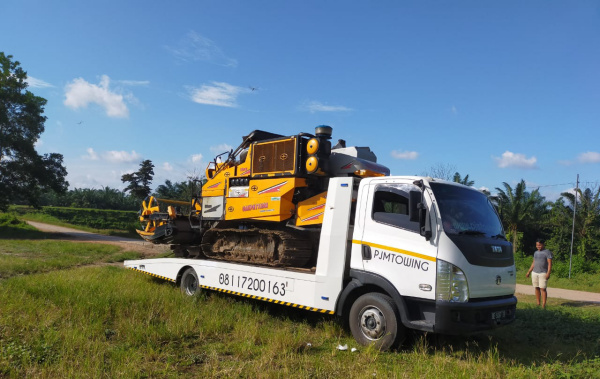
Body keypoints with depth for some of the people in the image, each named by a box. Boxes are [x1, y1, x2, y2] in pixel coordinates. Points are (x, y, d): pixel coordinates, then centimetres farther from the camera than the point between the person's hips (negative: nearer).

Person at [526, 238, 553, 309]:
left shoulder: (547, 252, -2)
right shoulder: (536, 252, 16)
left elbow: (550, 263, -8)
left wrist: (548, 273, -18)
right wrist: (529, 272, 17)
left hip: (543, 273, -6)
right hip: (534, 273, 6)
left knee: (543, 289, -8)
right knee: (537, 288, 6)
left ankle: (543, 305, -6)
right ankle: (538, 303, 12)